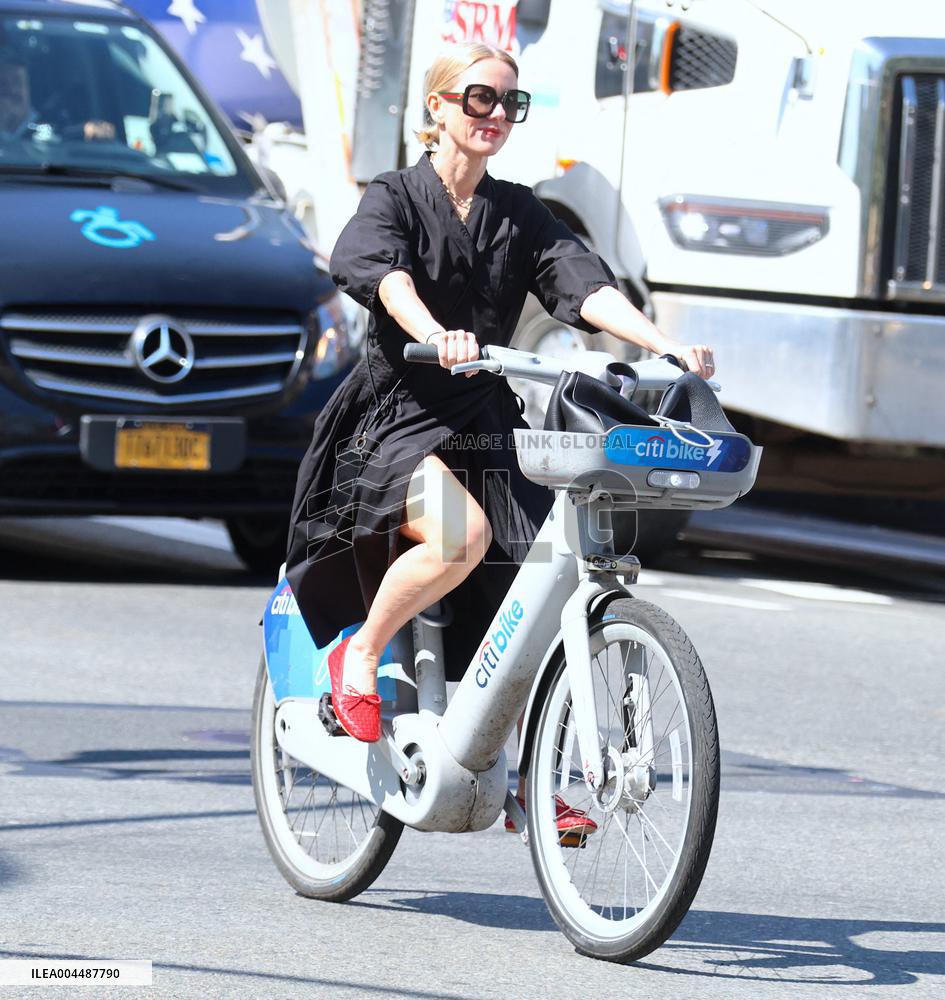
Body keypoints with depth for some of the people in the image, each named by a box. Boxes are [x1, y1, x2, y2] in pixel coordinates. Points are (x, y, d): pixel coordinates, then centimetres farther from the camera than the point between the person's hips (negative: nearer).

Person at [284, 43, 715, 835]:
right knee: (463, 534, -33)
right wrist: (435, 336, -44)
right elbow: (381, 271, -23)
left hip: (487, 426, 5)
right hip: (397, 416, -5)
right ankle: (358, 655, -9)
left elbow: (585, 285, -3)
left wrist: (665, 346, -21)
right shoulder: (395, 197, -1)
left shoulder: (520, 214, 13)